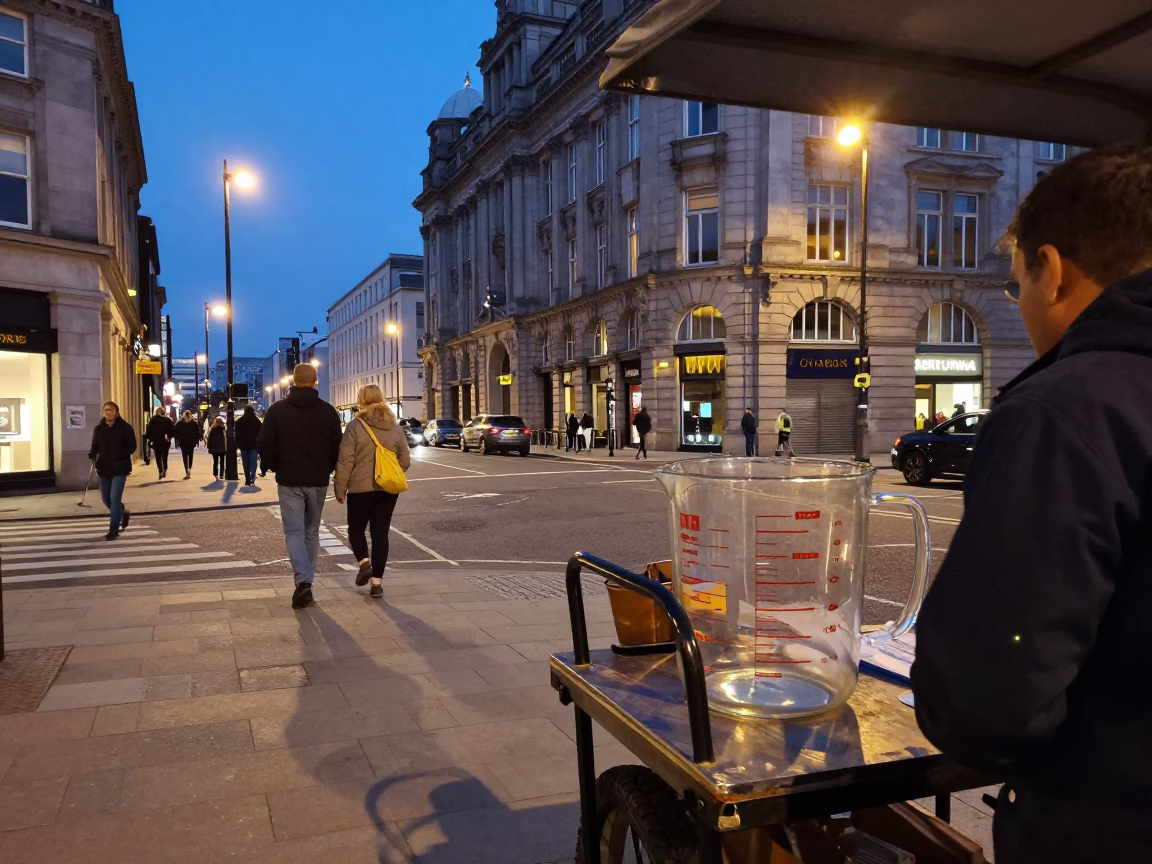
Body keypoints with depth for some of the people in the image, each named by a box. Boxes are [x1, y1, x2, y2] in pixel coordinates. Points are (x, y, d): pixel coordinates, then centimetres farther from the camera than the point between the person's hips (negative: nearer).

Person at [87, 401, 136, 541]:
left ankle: (114, 530, 0)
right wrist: (91, 455, -12)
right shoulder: (98, 428, 4)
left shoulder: (125, 428, -8)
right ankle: (123, 513, 43)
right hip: (104, 468, 5)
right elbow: (95, 446, 9)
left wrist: (120, 457, -21)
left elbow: (132, 447, -8)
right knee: (106, 499, 14)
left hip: (119, 468, -5)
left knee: (115, 498, -8)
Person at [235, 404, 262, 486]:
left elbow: (237, 434, 8)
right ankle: (252, 479, -20)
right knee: (253, 463, -5)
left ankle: (247, 481, 8)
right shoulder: (256, 420, 2)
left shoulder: (239, 421, 7)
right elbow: (260, 433, 2)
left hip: (243, 445, 2)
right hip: (254, 444, -1)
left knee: (246, 464, 7)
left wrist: (239, 444, 13)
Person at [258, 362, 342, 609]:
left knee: (294, 532, 1)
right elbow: (338, 447, 2)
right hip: (318, 481, 2)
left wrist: (274, 467, 12)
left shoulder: (277, 410, -4)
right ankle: (306, 582, 19)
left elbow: (264, 444, -6)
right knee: (311, 532, 14)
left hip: (289, 481, -2)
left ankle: (303, 582, -17)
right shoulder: (328, 411, 0)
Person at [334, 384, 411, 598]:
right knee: (381, 533, 8)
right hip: (388, 489, 3)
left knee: (356, 528, 17)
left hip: (361, 488, -3)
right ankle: (377, 583, 6)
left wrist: (340, 489, 0)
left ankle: (364, 562, -6)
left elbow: (345, 461, -9)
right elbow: (405, 461, 6)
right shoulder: (396, 427, 4)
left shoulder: (355, 426, -9)